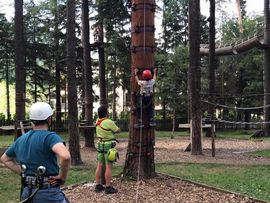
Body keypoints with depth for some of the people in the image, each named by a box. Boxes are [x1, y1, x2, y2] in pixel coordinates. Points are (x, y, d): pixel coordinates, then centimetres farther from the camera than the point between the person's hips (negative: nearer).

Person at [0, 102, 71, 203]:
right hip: (48, 193, -7)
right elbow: (65, 156, -34)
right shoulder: (50, 137, -15)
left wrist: (23, 173, 14)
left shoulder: (20, 139, 7)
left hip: (26, 192, 7)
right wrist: (62, 177, -17)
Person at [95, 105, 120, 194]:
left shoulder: (97, 122, 3)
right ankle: (108, 187, -1)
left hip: (100, 144, 7)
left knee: (99, 166, 11)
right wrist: (114, 128, 14)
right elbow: (118, 130, -6)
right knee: (108, 167, -4)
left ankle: (98, 185, 18)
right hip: (109, 145, -7)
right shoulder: (109, 122, -18)